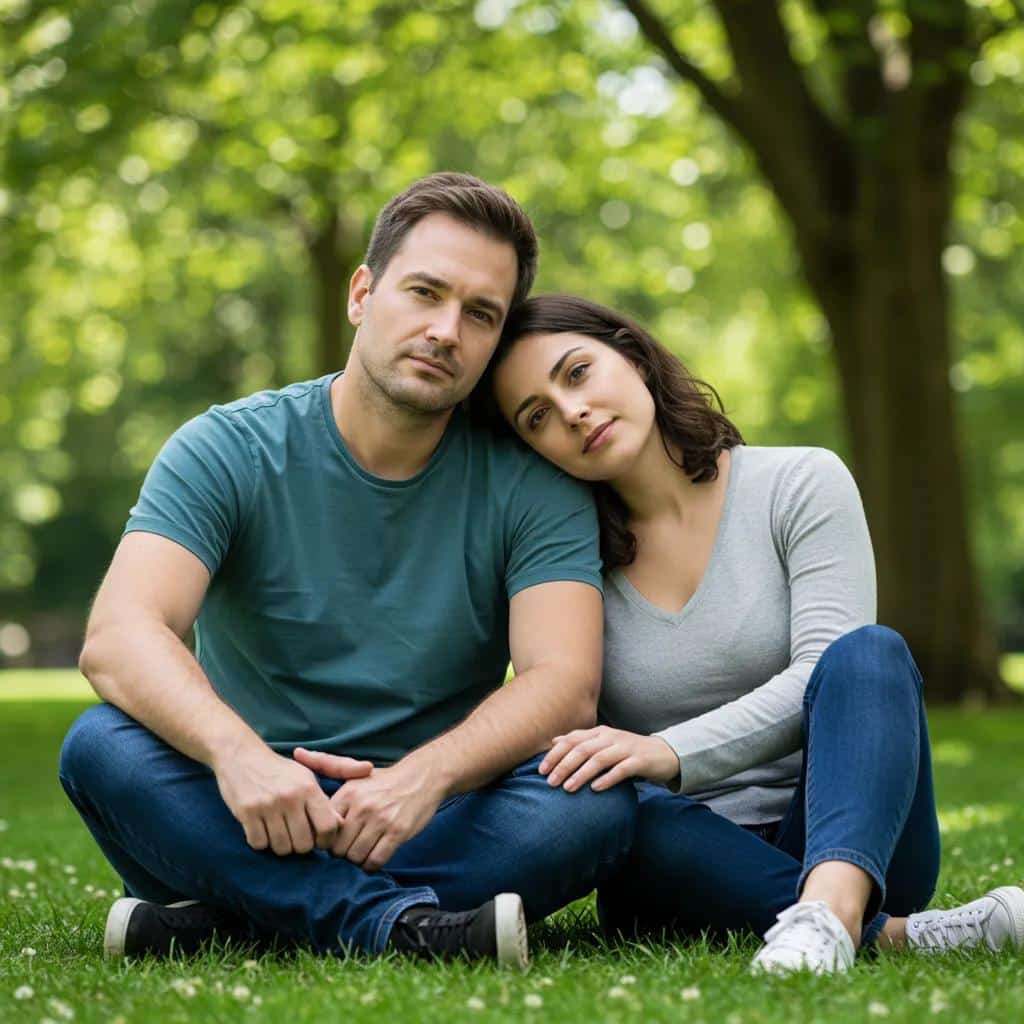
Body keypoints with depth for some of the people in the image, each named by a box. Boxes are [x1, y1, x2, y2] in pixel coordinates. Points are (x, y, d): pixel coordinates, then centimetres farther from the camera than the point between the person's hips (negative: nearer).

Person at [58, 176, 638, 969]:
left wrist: (426, 776, -34)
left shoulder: (531, 487, 0)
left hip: (432, 824, 1)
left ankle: (220, 918, -26)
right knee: (103, 747, -28)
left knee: (597, 802, -28)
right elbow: (118, 638, -19)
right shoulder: (228, 451, -3)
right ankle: (400, 925, -37)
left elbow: (566, 683, -14)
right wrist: (236, 752, -40)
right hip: (244, 817, 0)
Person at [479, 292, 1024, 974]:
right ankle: (891, 933, -33)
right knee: (605, 803, -32)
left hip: (848, 844, -1)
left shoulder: (801, 484, 1)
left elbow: (822, 675, -13)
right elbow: (557, 735, 3)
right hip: (682, 868, 1)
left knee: (870, 652, -28)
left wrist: (671, 752, -28)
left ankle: (833, 907, -50)